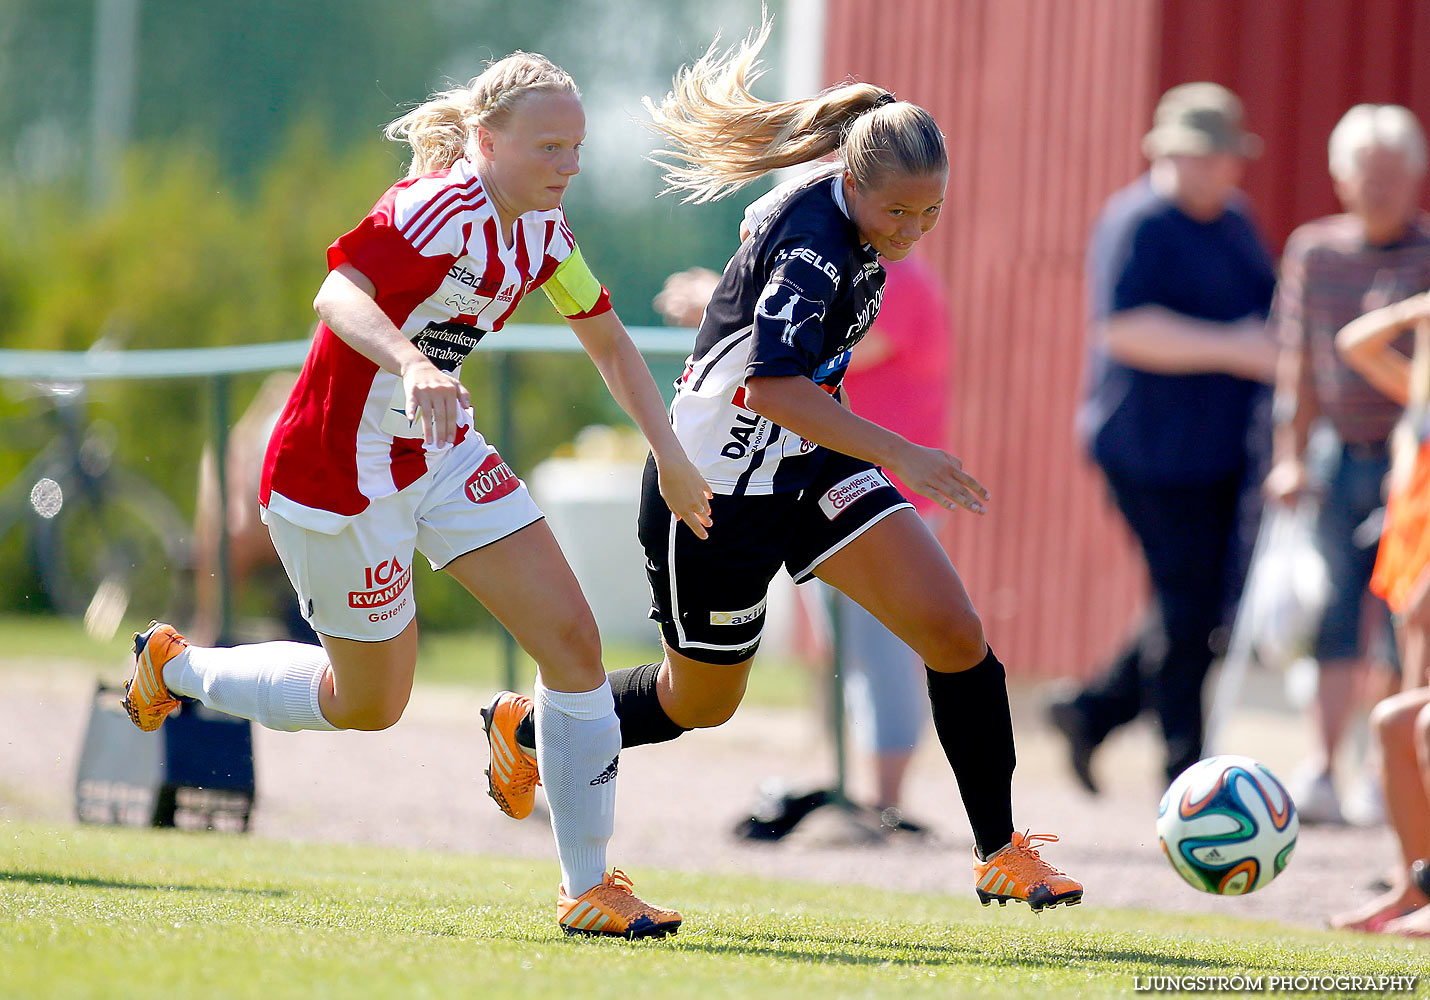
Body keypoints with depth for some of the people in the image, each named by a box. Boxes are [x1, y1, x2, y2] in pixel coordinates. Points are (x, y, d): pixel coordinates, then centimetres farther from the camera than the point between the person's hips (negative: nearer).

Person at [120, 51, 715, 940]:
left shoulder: (542, 230, 2)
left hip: (440, 453, 8)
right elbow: (338, 294, -39)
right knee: (368, 704, 7)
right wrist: (411, 364, -57)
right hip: (340, 465, -8)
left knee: (572, 637, -5)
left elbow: (607, 339, 17)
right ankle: (175, 667, 32)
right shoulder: (441, 207, -24)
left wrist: (671, 457, 13)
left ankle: (589, 889, 1)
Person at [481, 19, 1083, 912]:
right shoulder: (812, 239, -28)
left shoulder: (851, 229, -1)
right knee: (701, 702, 12)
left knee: (954, 630, -10)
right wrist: (900, 455, -40)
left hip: (807, 468, 8)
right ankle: (527, 729, 40)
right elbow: (772, 385, -38)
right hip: (717, 492, -8)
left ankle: (1001, 853, -3)